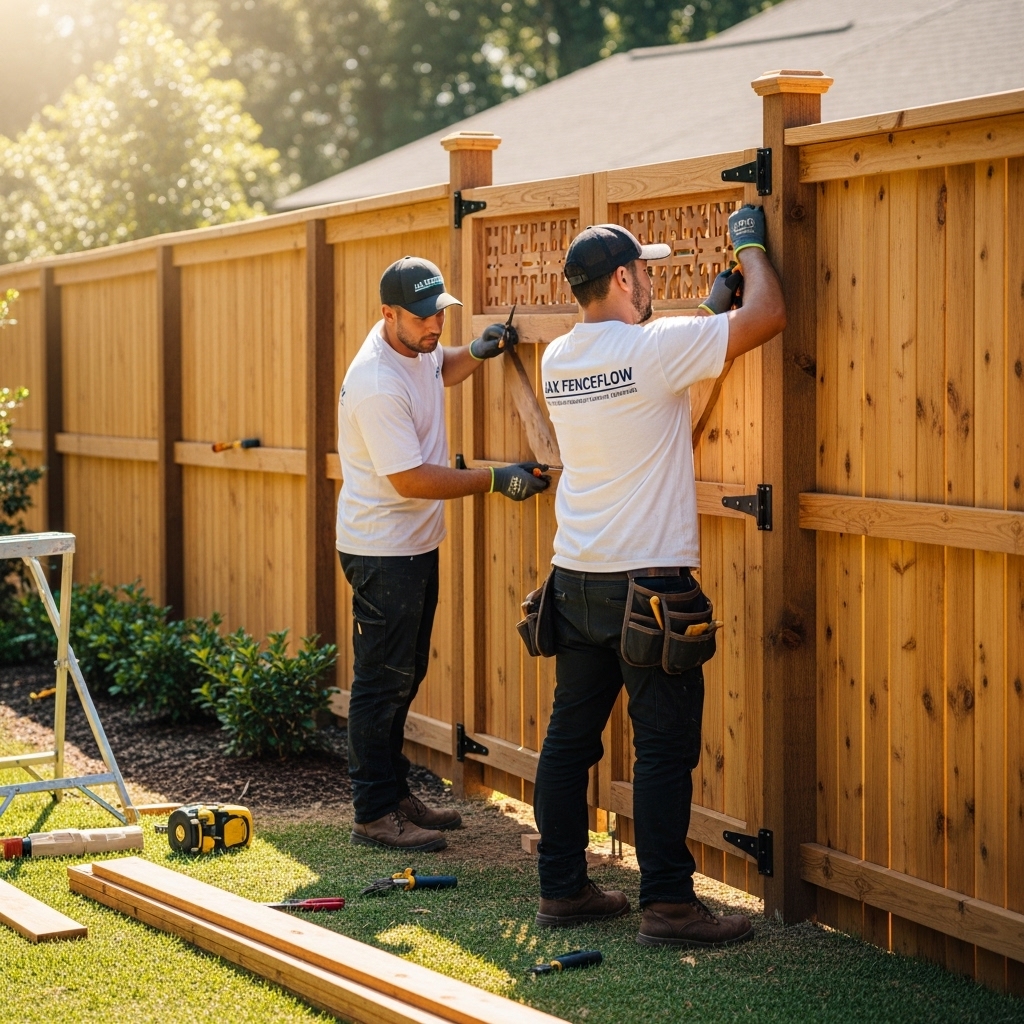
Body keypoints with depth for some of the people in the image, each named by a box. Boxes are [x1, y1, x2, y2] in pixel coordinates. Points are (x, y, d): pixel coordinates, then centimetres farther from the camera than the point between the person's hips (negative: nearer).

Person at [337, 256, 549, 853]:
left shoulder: (415, 345, 2)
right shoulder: (378, 384, -27)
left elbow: (438, 370, 28)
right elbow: (410, 479, -25)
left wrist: (474, 354, 6)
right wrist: (497, 480, -21)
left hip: (416, 542, 10)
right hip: (383, 550, -10)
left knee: (406, 674, 16)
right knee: (383, 680, -5)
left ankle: (396, 795, 26)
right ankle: (375, 814, 2)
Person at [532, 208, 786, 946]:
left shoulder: (559, 358, 7)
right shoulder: (654, 348, -14)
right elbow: (768, 316, -12)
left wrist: (710, 309, 25)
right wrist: (751, 246, 5)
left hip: (576, 580, 7)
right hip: (649, 586, -7)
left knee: (571, 739, 12)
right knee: (665, 747, -2)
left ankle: (563, 889, 19)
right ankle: (668, 904, 1)